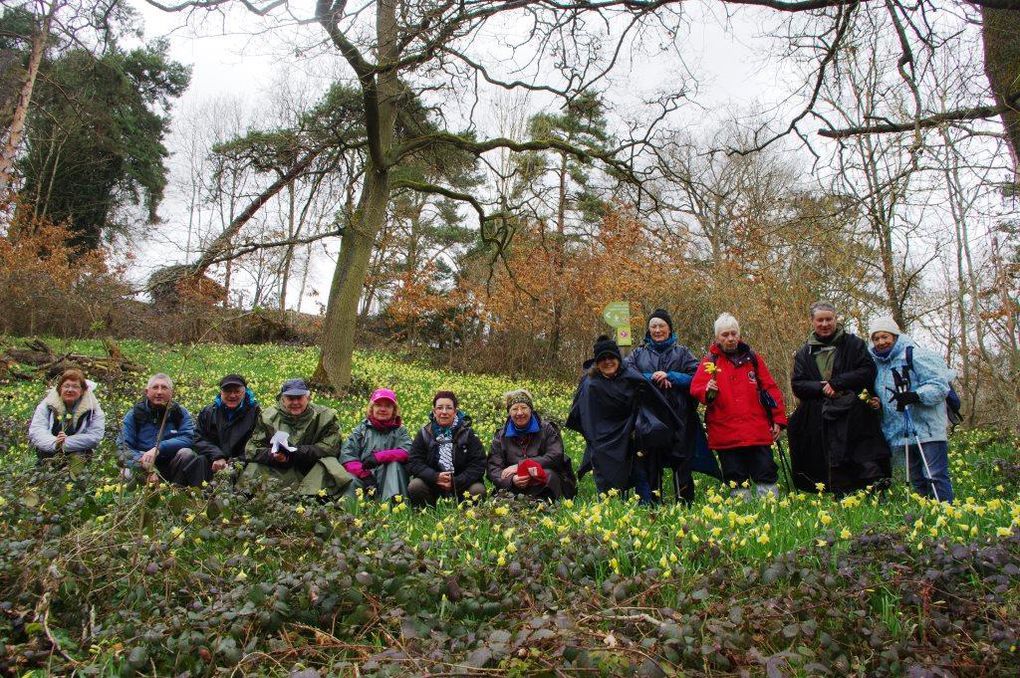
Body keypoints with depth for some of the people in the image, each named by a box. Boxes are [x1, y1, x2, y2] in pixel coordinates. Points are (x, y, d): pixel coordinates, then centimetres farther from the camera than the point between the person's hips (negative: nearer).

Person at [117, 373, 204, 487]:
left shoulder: (180, 412, 5)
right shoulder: (134, 414, 5)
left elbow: (188, 438, -10)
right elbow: (123, 446, -5)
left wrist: (159, 448, -24)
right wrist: (149, 468, -23)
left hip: (171, 465, 1)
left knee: (186, 454, -29)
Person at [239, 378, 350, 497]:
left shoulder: (325, 416, -1)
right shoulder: (267, 417, 5)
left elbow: (330, 447, -13)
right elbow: (251, 449, 1)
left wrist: (297, 452, -24)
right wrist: (272, 455, -21)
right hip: (277, 472, 2)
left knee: (329, 464, -30)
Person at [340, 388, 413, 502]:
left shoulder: (400, 431, 13)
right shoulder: (362, 428, 14)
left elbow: (406, 452, -8)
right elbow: (346, 454, 0)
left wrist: (379, 456, -21)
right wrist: (364, 474, -16)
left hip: (388, 480, 0)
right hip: (362, 476, 0)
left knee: (394, 463, -28)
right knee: (352, 482, -31)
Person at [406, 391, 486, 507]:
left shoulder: (467, 433, -1)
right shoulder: (424, 434, 2)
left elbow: (478, 464, -8)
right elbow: (413, 462, -5)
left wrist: (456, 482, -22)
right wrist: (435, 477, -23)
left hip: (462, 484, -1)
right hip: (432, 483, 1)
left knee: (478, 490, -29)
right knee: (415, 486, -27)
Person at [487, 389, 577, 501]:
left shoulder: (547, 428, 4)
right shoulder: (501, 436, 8)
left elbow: (555, 457, -13)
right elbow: (493, 468, -2)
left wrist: (520, 465, -19)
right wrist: (511, 480, -27)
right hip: (515, 489, 2)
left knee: (548, 474, -36)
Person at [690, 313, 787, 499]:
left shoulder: (753, 358, 11)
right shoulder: (709, 362, 6)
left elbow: (771, 389, 11)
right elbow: (695, 388, -4)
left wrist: (778, 419, 4)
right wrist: (707, 391, -27)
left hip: (758, 432, 1)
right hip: (725, 434, -1)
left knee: (766, 475, 4)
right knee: (736, 481, 7)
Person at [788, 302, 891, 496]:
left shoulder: (854, 344, 8)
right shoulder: (804, 353, 15)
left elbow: (868, 372, -5)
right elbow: (797, 385, 6)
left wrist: (836, 383, -12)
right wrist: (821, 388, -13)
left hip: (853, 417, -2)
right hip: (821, 420, 2)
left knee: (867, 465, -15)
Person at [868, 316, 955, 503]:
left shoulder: (916, 355, -8)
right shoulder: (878, 363, 16)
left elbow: (940, 385, -15)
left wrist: (915, 396, -28)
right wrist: (878, 404, 5)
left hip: (929, 431, -8)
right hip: (903, 434, 8)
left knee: (935, 477, -9)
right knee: (917, 479, 13)